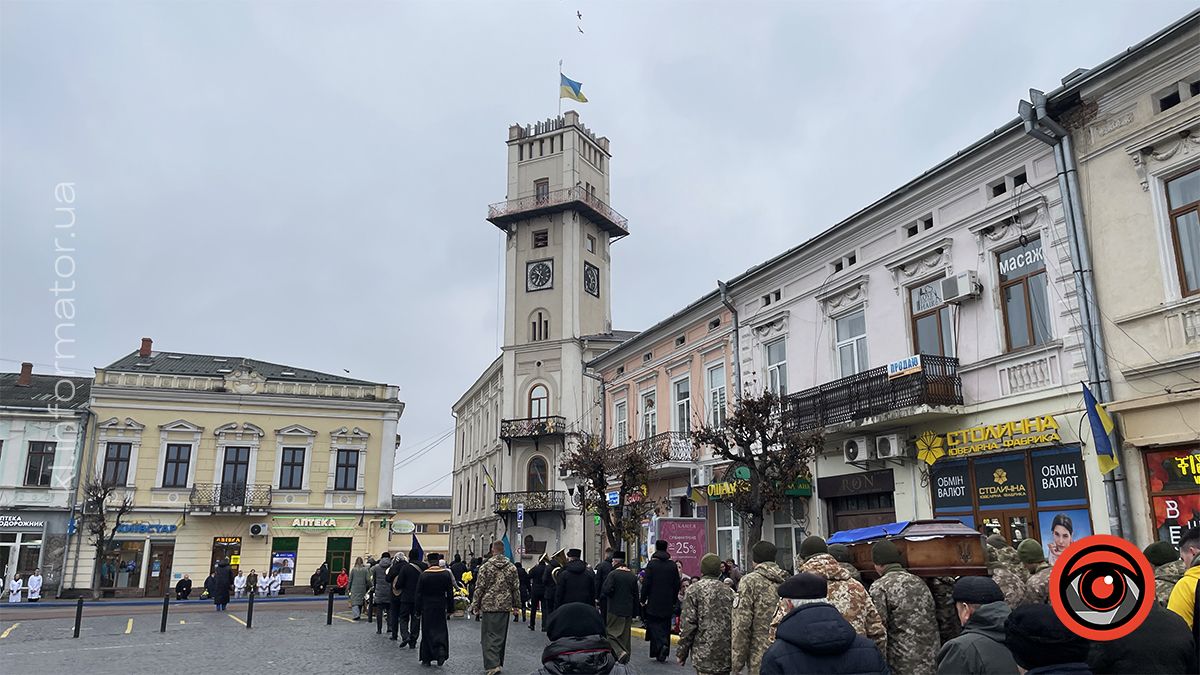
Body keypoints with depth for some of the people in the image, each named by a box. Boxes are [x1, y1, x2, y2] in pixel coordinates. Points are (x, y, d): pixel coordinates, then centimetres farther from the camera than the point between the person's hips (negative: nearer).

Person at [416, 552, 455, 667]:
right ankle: (441, 652, -10)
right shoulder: (446, 574, -3)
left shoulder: (423, 575, -8)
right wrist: (450, 609, 7)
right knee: (441, 630, 11)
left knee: (427, 632, 8)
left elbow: (419, 594, -5)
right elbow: (450, 593, 0)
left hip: (427, 607, -1)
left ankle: (426, 659, 13)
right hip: (441, 607, 1)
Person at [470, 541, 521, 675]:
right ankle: (498, 663, 20)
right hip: (505, 606, 3)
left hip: (489, 605, -3)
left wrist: (475, 606, 2)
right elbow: (516, 588, 6)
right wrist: (516, 606, 14)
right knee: (501, 635, 12)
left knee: (489, 635, 0)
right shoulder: (511, 568, 3)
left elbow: (479, 588, -5)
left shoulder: (485, 567, -5)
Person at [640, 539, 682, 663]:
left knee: (654, 625, 3)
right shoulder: (673, 565, 3)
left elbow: (646, 583, -10)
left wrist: (643, 599, -2)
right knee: (665, 627, 11)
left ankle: (662, 645, -19)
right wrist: (673, 600, 15)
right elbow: (677, 585, 5)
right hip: (668, 603, 4)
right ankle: (662, 653, 12)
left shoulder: (651, 564, -9)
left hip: (654, 602, -4)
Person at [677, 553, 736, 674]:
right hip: (726, 656, 5)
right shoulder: (728, 590, 9)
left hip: (705, 655, -4)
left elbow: (687, 625, -8)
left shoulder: (694, 590, -4)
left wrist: (682, 654, 0)